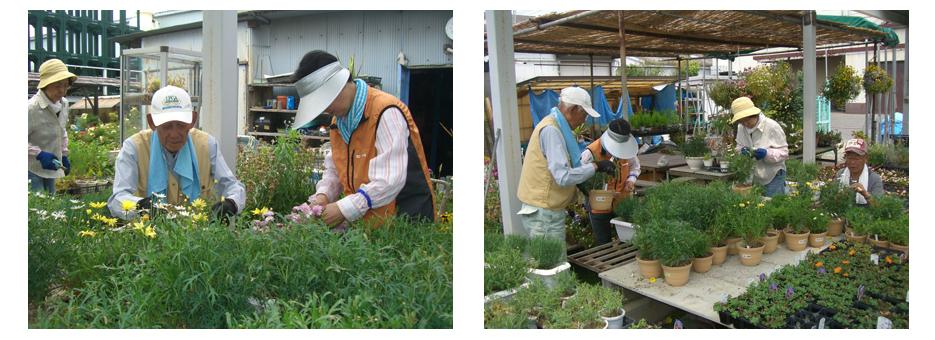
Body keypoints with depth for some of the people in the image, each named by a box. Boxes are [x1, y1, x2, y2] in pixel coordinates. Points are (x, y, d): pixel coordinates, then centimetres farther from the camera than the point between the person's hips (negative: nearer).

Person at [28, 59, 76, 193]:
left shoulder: (64, 104, 2)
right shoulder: (31, 108, -22)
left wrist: (64, 155, 14)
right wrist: (39, 154, -25)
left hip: (51, 167, 7)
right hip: (32, 169, -7)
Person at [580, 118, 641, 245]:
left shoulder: (627, 149, -6)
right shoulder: (590, 154, -24)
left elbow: (634, 166, 14)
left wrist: (631, 180, -7)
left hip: (622, 203, 4)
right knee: (604, 244, 7)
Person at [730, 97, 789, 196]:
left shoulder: (772, 126, -13)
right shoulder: (741, 128, 0)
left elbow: (784, 152, -12)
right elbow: (739, 146, 13)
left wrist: (767, 154, -29)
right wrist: (742, 150, -11)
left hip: (773, 177, -4)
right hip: (753, 177, 5)